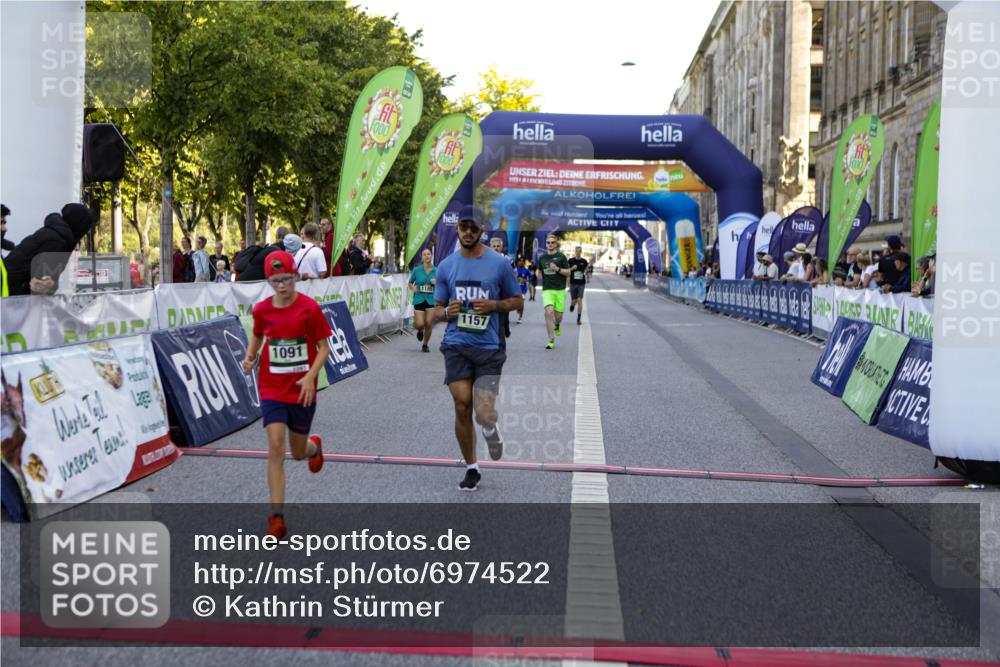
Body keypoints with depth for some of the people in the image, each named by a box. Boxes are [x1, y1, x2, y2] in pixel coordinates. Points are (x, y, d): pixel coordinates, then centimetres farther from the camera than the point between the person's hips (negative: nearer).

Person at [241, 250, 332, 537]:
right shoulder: (262, 310, -1)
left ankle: (314, 446, 52)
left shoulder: (309, 307, -10)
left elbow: (324, 347, -6)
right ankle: (277, 516, -7)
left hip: (302, 391, -1)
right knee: (275, 447, -12)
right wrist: (250, 356, -1)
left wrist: (310, 377, -19)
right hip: (272, 389, 1)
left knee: (298, 453, 12)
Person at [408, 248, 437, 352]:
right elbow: (410, 283, 12)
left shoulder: (436, 271, 1)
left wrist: (437, 283, -13)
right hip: (419, 299, 0)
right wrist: (412, 288, -10)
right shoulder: (417, 270, 0)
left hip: (431, 300, 0)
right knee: (419, 324, -8)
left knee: (429, 323, -4)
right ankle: (420, 330, 31)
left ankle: (425, 344, 18)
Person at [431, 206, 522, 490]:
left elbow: (517, 300, 9)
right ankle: (471, 469, 17)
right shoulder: (446, 266, 7)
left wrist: (494, 305, -10)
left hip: (489, 347, -2)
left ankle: (491, 429, 28)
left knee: (484, 414, -12)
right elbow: (437, 309, 15)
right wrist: (446, 311, -9)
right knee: (462, 408, -2)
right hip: (457, 346, 2)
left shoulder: (499, 263, 0)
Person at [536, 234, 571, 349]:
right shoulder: (542, 257, 10)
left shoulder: (561, 257, 2)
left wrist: (557, 269, -14)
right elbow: (539, 271, 26)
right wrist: (540, 275, 5)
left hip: (560, 289, -1)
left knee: (558, 316, 1)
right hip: (547, 290, 1)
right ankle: (551, 340, -12)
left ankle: (556, 325, 42)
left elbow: (568, 272, 0)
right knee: (549, 312, -20)